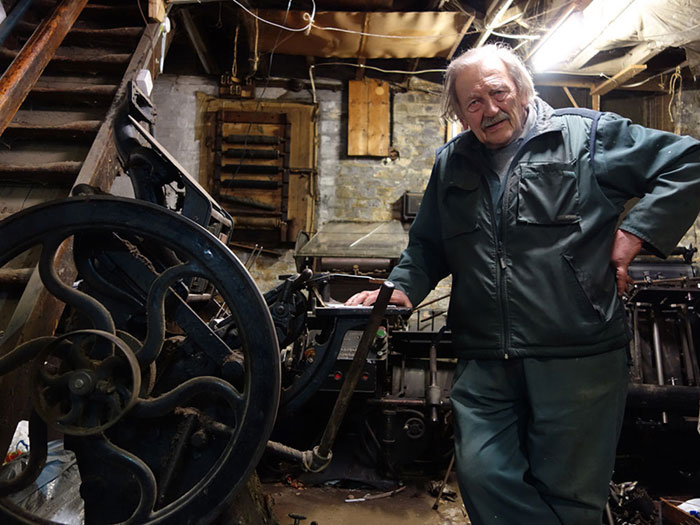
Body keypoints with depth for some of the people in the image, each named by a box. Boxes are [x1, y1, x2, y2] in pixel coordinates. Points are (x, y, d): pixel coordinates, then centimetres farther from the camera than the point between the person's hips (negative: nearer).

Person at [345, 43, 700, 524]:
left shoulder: (589, 135, 2)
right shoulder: (450, 164, 15)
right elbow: (427, 245, 19)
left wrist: (634, 234, -7)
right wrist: (401, 290, 1)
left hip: (579, 358, -3)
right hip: (484, 365, 4)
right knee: (483, 478, 3)